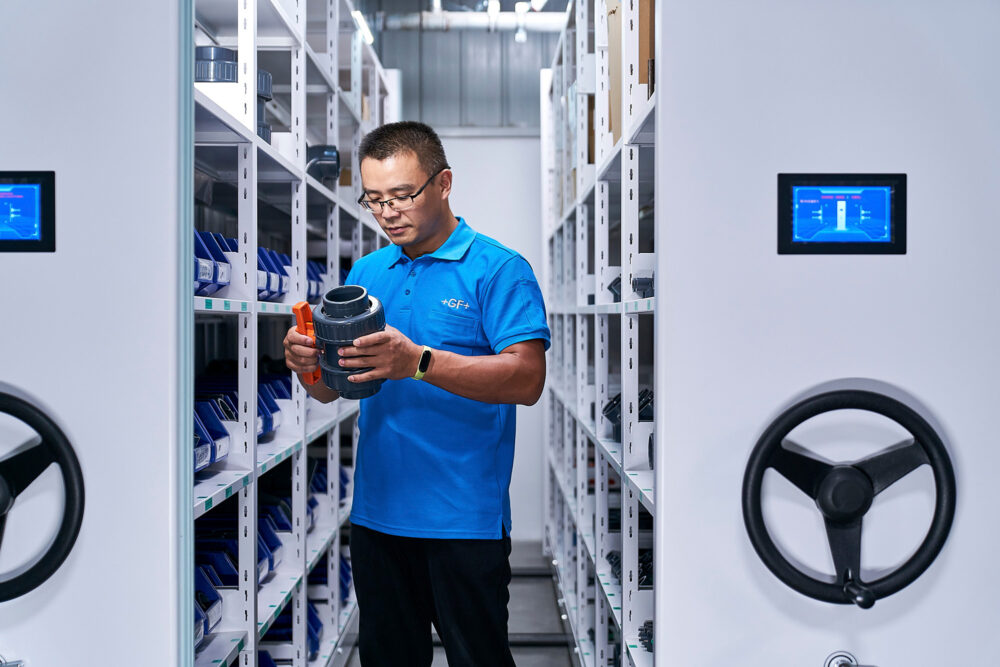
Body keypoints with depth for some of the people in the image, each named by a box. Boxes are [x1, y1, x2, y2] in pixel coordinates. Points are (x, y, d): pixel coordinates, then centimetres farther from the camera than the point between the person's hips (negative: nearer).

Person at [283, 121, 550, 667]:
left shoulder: (497, 269, -6)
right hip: (376, 514, 6)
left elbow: (527, 380, -17)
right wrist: (308, 364, -13)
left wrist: (419, 362, -28)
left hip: (464, 519, -5)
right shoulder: (366, 273, 12)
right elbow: (331, 391, 12)